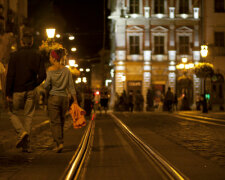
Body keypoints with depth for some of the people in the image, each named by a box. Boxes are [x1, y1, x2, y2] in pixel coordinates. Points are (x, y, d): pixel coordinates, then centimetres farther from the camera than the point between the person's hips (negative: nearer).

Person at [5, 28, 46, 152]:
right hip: (31, 91, 2)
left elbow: (10, 75, -9)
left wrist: (8, 93, -6)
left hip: (17, 90, -2)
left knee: (13, 113, 14)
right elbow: (42, 75, -3)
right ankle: (26, 145, 6)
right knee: (28, 116, 8)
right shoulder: (37, 56, 1)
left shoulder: (15, 55, -5)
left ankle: (21, 132, -11)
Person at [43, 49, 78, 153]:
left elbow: (46, 85, -11)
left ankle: (60, 143, -17)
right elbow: (71, 86, 1)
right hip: (64, 98, 4)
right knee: (61, 122, 14)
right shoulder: (66, 70, 2)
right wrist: (75, 100, 2)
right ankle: (58, 145, 19)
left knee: (55, 122, -1)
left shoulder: (50, 69, -8)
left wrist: (44, 86, 13)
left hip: (53, 98, -4)